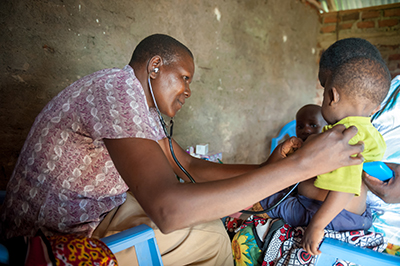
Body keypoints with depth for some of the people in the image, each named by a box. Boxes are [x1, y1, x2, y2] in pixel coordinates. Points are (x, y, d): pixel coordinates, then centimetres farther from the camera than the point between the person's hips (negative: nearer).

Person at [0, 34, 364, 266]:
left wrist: (269, 169, -5)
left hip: (85, 216, 9)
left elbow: (190, 166, 5)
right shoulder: (118, 86, -27)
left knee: (208, 207, 6)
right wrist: (301, 164, -35)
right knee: (210, 235, -11)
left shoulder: (142, 104, 6)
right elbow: (167, 209, -39)